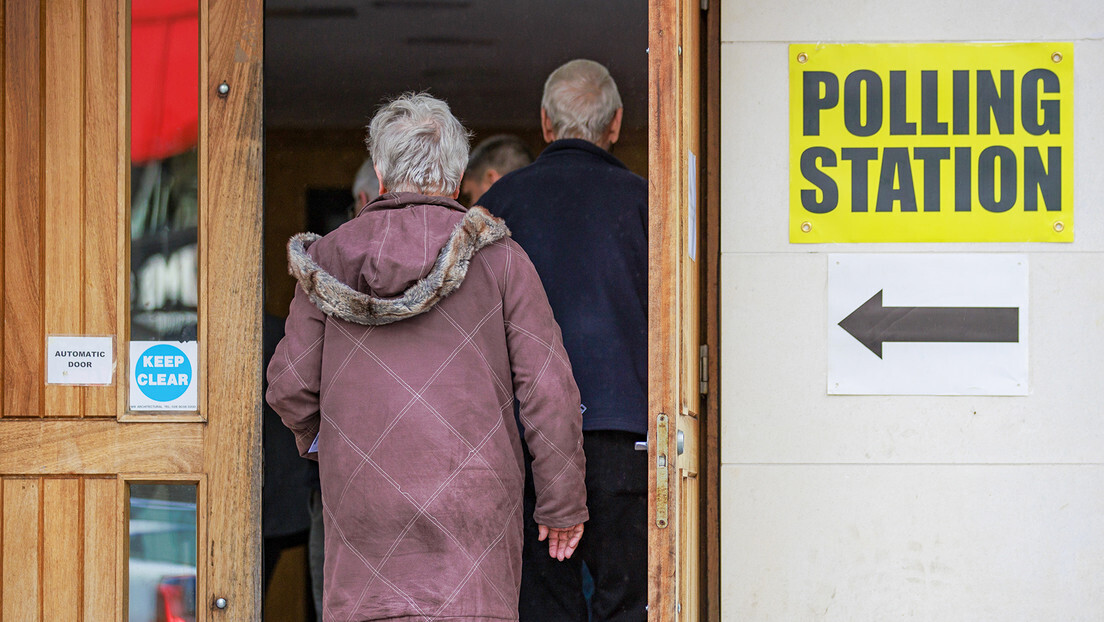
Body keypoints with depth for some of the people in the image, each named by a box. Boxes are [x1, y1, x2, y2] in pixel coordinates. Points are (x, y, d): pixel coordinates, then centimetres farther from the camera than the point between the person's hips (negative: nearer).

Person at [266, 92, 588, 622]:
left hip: (363, 498, 2)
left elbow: (289, 385, 7)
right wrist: (563, 502, 6)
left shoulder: (329, 256, 7)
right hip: (471, 501, -2)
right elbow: (548, 387, -1)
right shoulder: (500, 259, 2)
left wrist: (317, 441, 29)